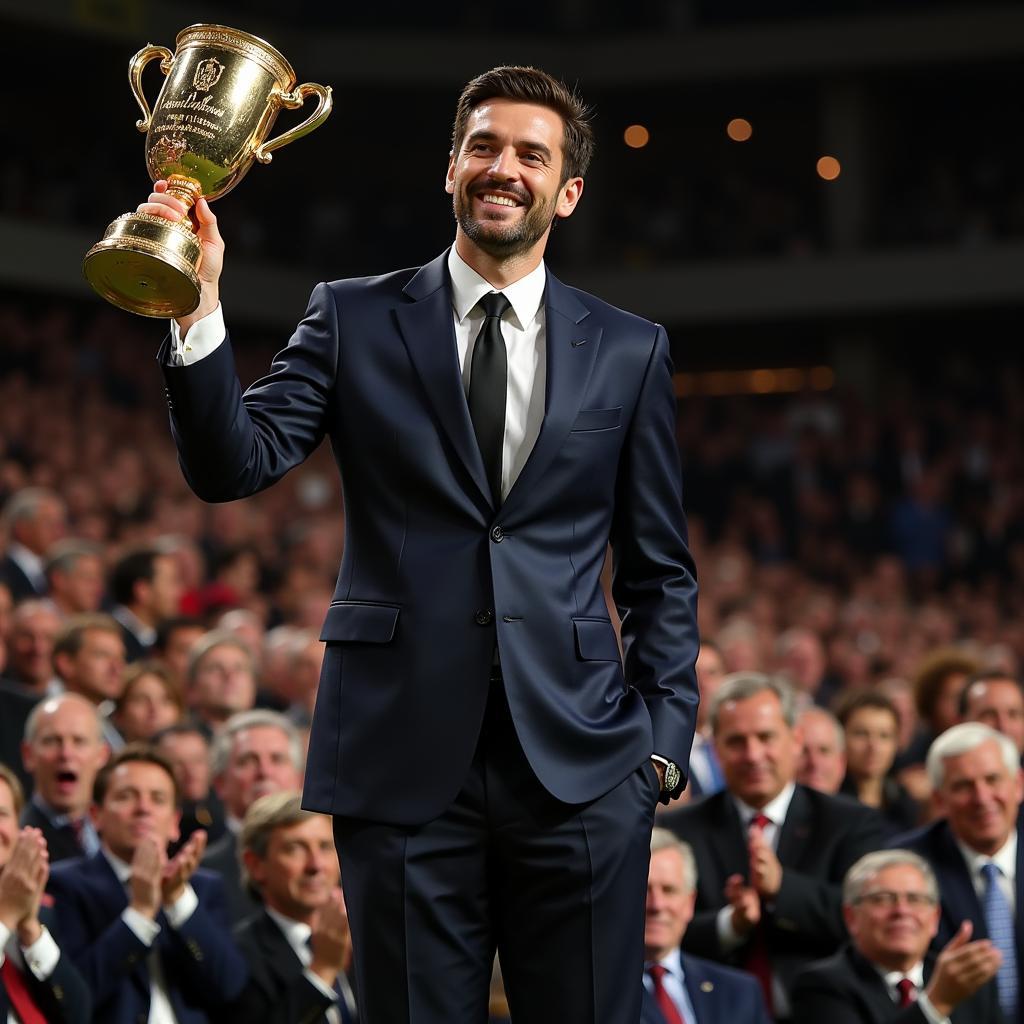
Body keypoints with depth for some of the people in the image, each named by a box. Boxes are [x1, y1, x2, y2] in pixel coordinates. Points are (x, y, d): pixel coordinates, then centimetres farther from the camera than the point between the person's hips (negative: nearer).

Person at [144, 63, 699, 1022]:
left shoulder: (629, 350, 9)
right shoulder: (354, 320, 6)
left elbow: (660, 571, 12)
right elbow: (233, 464, -5)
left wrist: (663, 736, 3)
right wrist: (198, 309, -19)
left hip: (578, 763, 1)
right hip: (404, 756, -1)